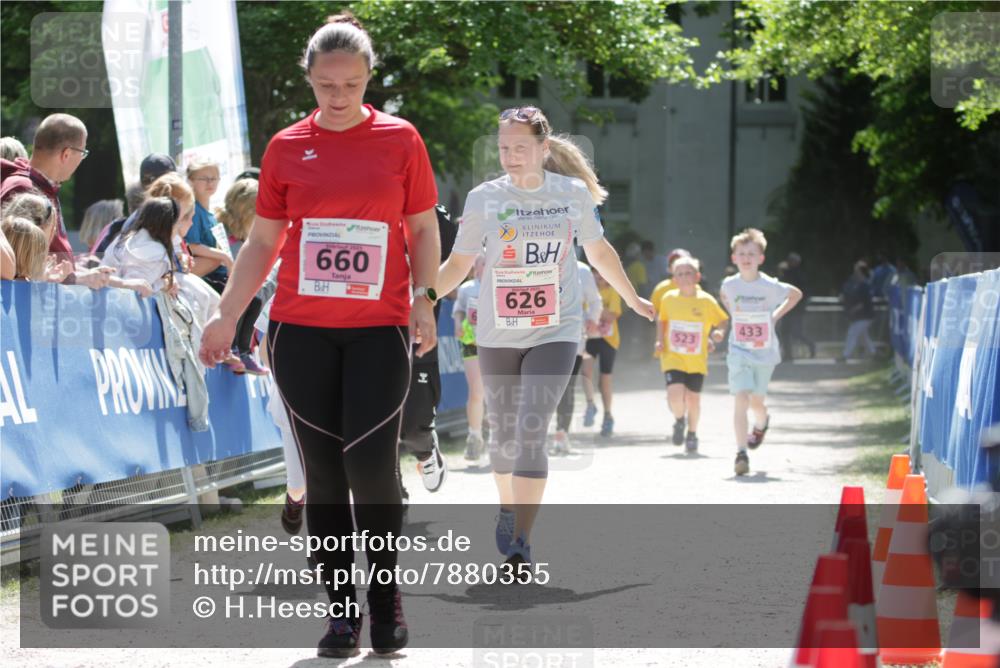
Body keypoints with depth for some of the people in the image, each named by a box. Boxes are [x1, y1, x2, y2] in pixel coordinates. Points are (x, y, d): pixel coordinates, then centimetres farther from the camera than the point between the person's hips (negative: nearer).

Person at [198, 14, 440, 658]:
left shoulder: (400, 139, 3)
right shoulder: (287, 147, 6)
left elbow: (424, 229, 8)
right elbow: (262, 242, 13)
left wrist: (425, 300, -5)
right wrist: (226, 316, 8)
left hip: (379, 328, -2)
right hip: (301, 330, 2)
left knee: (372, 465, -12)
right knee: (324, 472, 2)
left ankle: (386, 594, 7)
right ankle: (341, 610, 10)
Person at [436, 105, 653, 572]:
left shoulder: (573, 193, -1)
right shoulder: (484, 198, -3)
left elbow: (599, 252, 15)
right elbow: (459, 264, 3)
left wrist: (633, 300, 25)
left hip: (555, 332, -2)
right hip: (497, 336, 2)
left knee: (531, 431, -15)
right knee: (503, 435, 11)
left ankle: (521, 545, -15)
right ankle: (508, 508, 40)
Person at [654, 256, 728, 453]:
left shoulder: (707, 301, -7)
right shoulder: (668, 298, -2)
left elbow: (722, 321, 6)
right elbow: (661, 320, 15)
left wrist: (718, 333, -14)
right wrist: (659, 340, 2)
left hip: (697, 361, 0)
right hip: (672, 358, 0)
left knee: (693, 398, 7)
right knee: (675, 396, -17)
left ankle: (692, 434, 33)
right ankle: (679, 421, 17)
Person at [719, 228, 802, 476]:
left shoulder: (769, 286, -12)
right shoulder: (730, 284, -6)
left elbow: (796, 294, 5)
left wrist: (775, 316, 0)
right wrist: (735, 316, 7)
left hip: (765, 351, 0)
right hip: (739, 351, 0)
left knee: (756, 401, 9)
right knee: (741, 400, -14)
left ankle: (761, 423, 47)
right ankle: (741, 453, -16)